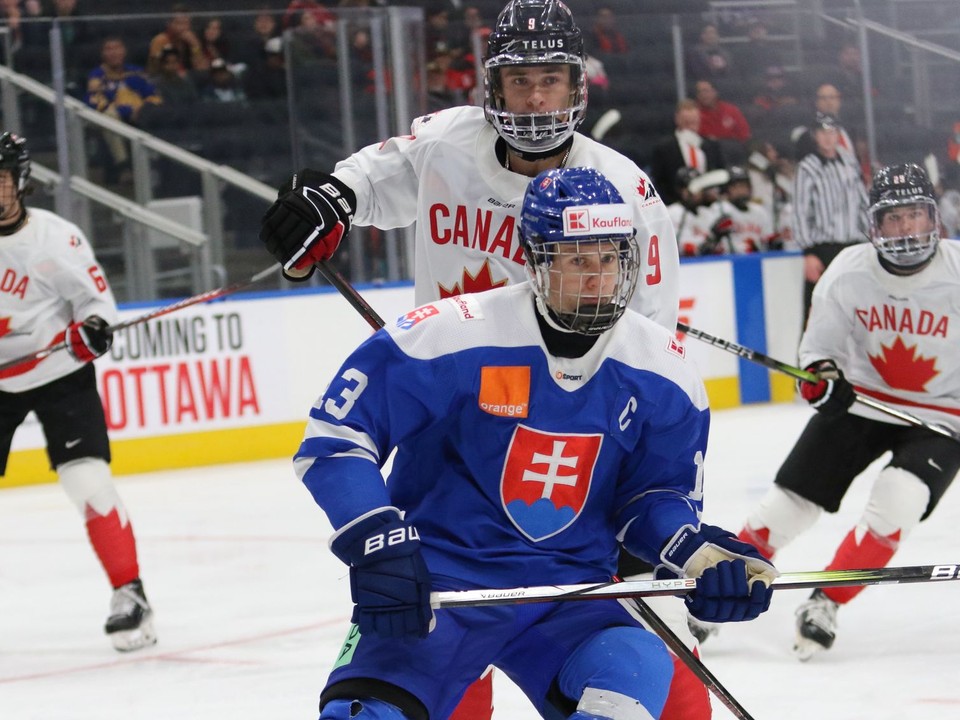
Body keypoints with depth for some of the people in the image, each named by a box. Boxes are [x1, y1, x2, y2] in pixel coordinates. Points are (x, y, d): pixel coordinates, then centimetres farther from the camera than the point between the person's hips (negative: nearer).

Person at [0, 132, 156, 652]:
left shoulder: (56, 237, -15)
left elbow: (95, 295, -8)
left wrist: (93, 325, -27)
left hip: (59, 375, -4)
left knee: (87, 479, -16)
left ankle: (129, 594, -10)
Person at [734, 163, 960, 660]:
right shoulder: (847, 272, -12)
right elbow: (820, 341, 1)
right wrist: (820, 374, -19)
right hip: (860, 397, 2)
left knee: (894, 507, -25)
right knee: (788, 503, -1)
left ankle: (826, 603, -11)